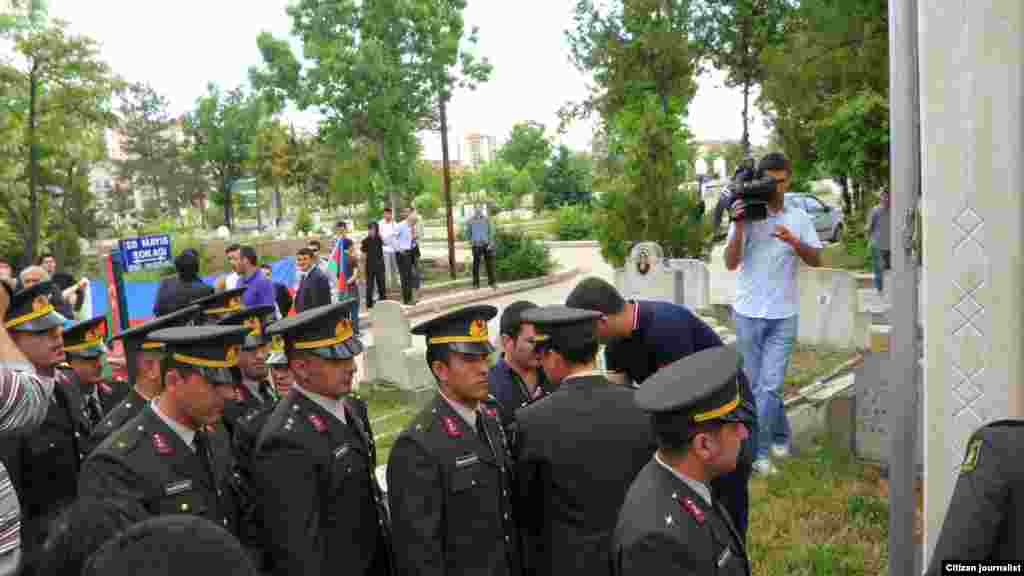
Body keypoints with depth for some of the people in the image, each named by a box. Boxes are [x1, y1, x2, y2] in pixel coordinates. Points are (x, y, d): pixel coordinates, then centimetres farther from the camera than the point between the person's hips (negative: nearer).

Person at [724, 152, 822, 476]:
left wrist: (794, 242, -17)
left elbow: (816, 261, 1)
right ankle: (780, 436, 29)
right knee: (756, 384, 10)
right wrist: (738, 226, -20)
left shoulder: (799, 218, 3)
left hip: (784, 315, 0)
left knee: (769, 386, -4)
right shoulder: (746, 215, -2)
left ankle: (757, 453, 8)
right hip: (748, 312, 0)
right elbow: (731, 263, -8)